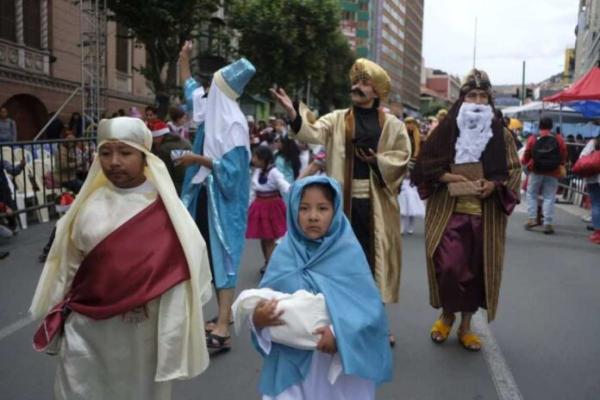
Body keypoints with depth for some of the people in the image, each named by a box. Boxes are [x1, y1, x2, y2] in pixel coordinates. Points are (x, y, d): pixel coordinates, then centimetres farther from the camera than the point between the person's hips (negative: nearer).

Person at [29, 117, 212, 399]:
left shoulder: (164, 206, -11)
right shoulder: (89, 203, -2)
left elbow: (183, 266, -9)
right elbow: (68, 264, 7)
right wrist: (55, 319, 11)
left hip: (144, 328, -2)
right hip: (87, 328, 3)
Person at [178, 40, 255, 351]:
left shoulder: (233, 123, -14)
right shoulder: (212, 111, 10)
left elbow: (232, 167, -20)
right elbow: (191, 91, 31)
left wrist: (198, 159, -17)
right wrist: (184, 62, 33)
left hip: (223, 197, -9)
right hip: (207, 193, 9)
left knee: (221, 254, -10)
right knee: (211, 254, 11)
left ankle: (222, 329, -8)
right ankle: (223, 316, 21)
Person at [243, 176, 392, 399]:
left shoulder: (349, 253, -9)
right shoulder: (285, 253, -3)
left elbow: (370, 307, -12)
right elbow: (264, 300, -1)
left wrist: (340, 333, -25)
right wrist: (257, 319, -21)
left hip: (341, 360, -1)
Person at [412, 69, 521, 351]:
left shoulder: (501, 134, 6)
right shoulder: (446, 129, 2)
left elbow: (514, 170, 8)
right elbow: (425, 163, 3)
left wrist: (494, 184, -11)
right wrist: (447, 177, -13)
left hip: (485, 214, 2)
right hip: (449, 211, -2)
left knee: (477, 270, 7)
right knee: (448, 267, -10)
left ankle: (466, 327, 22)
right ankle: (446, 316, 19)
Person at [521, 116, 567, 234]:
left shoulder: (532, 139, -5)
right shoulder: (559, 139, -2)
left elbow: (526, 155, 0)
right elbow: (564, 156, 1)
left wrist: (523, 162, 21)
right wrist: (562, 167, 20)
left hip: (535, 171, 0)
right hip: (552, 173, 1)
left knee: (531, 195, 14)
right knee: (549, 197, 4)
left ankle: (532, 219, 6)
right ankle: (548, 223, 2)